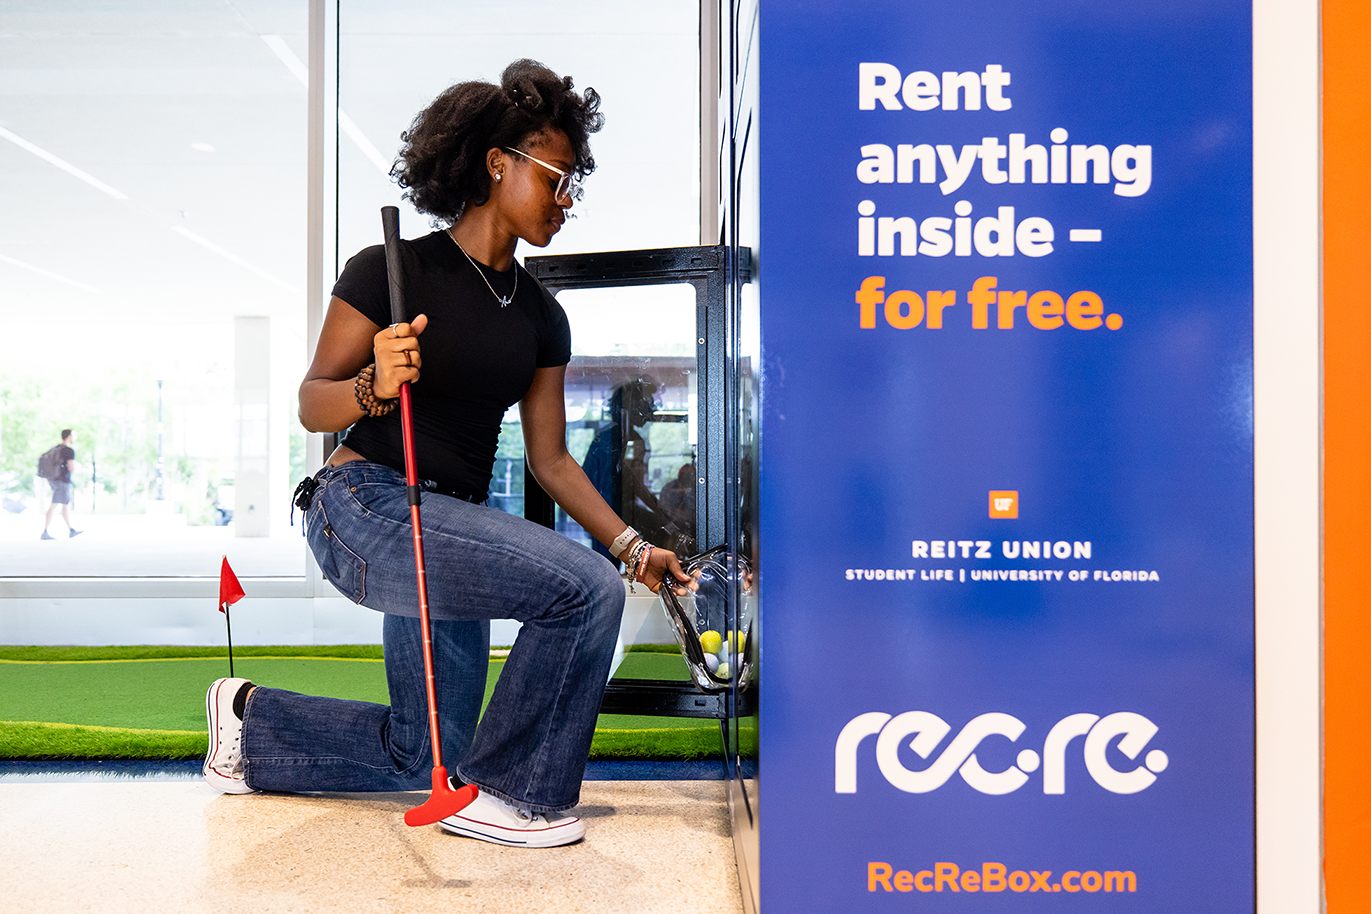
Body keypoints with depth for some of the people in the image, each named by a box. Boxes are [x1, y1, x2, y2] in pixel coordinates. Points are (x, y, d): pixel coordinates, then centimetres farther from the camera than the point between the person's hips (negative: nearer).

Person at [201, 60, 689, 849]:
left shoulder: (541, 316, 10)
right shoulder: (391, 270, -8)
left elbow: (550, 460, 10)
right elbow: (313, 406, -7)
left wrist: (634, 546, 3)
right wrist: (375, 384, -28)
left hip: (451, 528, 8)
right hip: (363, 508, -7)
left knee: (417, 759, 15)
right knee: (588, 590, -23)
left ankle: (251, 721, 37)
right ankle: (505, 796, -6)